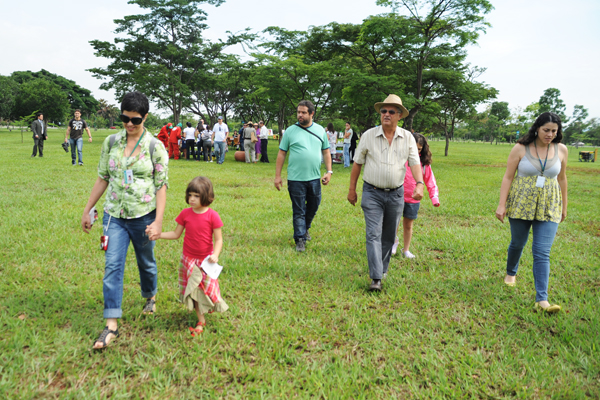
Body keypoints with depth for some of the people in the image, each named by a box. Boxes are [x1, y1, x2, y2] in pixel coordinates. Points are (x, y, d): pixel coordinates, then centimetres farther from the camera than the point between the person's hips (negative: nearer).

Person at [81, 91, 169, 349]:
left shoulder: (155, 147, -7)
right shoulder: (111, 142, 2)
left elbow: (161, 186, -7)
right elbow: (102, 179, 9)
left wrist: (158, 221, -14)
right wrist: (87, 210, 10)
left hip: (143, 216, -2)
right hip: (114, 215, 2)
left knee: (146, 262, 15)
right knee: (112, 266, -4)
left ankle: (150, 297, 44)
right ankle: (111, 325, 0)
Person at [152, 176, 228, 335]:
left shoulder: (212, 216, -15)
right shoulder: (185, 214, -7)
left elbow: (218, 239, -13)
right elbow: (176, 234, 2)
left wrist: (215, 255, -27)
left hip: (206, 260, -2)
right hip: (189, 260, 2)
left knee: (207, 288, 11)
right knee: (194, 290, 9)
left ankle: (210, 305, 44)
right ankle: (201, 321, 23)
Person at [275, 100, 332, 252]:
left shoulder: (320, 130, 7)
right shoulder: (290, 131, -1)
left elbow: (326, 152, 13)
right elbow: (281, 154, 1)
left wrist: (329, 171, 3)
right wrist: (277, 176, -2)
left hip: (314, 178, 3)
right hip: (296, 178, -3)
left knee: (313, 207, 16)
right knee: (298, 211, 2)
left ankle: (305, 228, 41)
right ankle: (300, 239, 11)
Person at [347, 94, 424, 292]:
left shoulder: (408, 138, 2)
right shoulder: (368, 135, -2)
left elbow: (415, 163, -3)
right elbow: (357, 163, 2)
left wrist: (419, 184, -20)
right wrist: (352, 189, 2)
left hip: (396, 194, 2)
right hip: (372, 193, -2)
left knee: (389, 236, 12)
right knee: (373, 235, -10)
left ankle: (382, 268, 31)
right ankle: (376, 278, -11)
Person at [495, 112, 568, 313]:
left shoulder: (561, 150, 0)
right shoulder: (520, 148, -7)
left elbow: (562, 179, 11)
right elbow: (508, 177, -6)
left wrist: (564, 206, 17)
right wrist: (501, 205, -11)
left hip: (548, 207, 1)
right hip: (521, 204, -1)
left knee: (542, 253, -6)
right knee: (518, 243, 15)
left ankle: (542, 299, -7)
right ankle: (511, 273, 45)